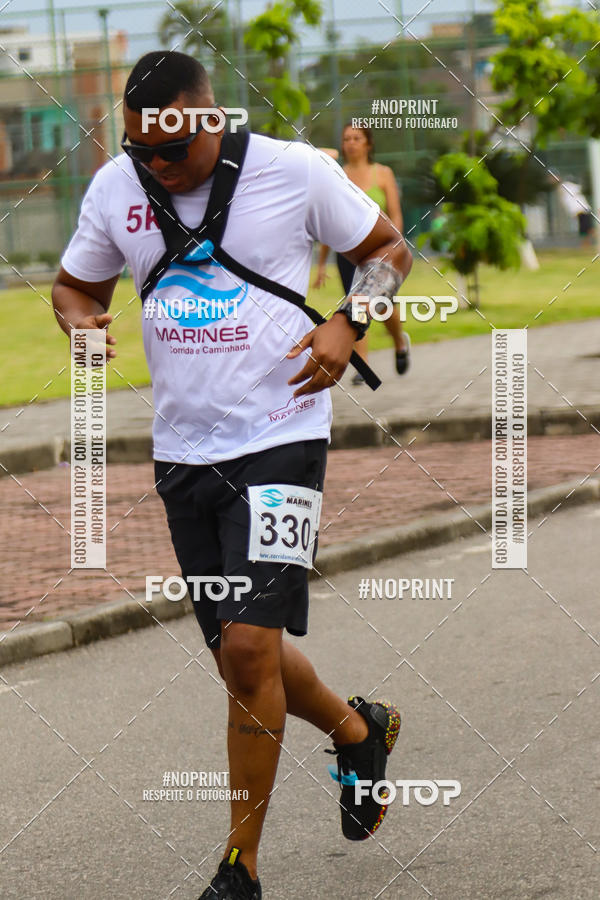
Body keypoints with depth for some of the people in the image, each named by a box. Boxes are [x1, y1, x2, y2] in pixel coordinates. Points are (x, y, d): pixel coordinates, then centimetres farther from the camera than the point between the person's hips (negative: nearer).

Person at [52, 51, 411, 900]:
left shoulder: (295, 171, -8)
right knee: (242, 654, 11)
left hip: (279, 438, -5)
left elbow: (388, 249, 5)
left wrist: (347, 326, -13)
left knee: (250, 647, -16)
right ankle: (358, 731, 42)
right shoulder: (115, 189, 2)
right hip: (182, 450, 5)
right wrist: (82, 322, -8)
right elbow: (75, 284, 16)